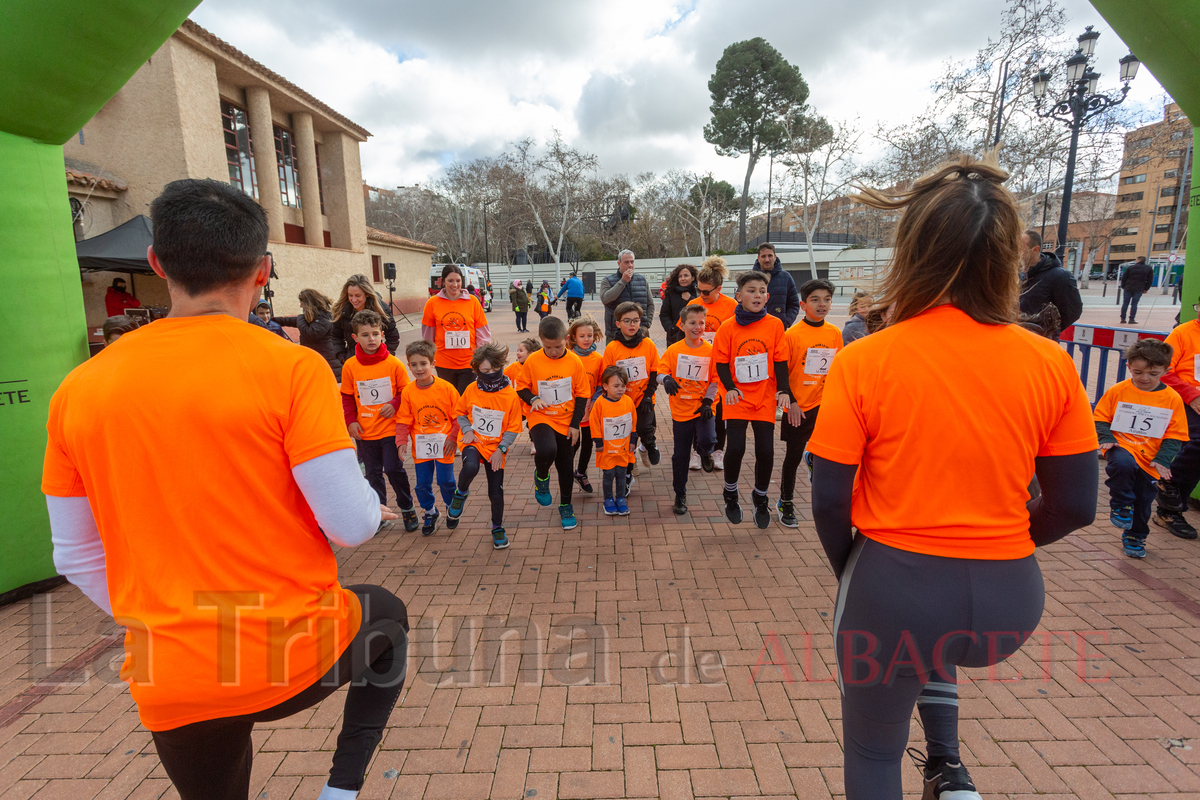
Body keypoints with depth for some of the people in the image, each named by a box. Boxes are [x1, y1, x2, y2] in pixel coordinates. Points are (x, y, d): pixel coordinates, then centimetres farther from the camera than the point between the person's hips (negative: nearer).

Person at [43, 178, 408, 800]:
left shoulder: (78, 389, -3)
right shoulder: (290, 367, -18)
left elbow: (76, 557, 6)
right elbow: (351, 525, -18)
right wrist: (373, 505, 5)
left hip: (167, 683, 5)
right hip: (295, 656, -4)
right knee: (386, 616, 29)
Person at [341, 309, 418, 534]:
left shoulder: (393, 363, -6)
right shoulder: (350, 366, -2)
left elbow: (406, 391, 2)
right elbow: (347, 397, 7)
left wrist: (395, 404, -15)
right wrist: (350, 421, -2)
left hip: (390, 429, -2)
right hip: (365, 431, 2)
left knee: (394, 469, -3)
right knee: (372, 473, 12)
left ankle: (407, 509, 18)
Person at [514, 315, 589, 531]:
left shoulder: (575, 362, -7)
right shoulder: (532, 361, -9)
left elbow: (582, 395, 0)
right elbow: (521, 387, 3)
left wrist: (575, 424, -4)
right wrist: (532, 399, -18)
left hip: (566, 421, 2)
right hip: (541, 418, -2)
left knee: (565, 466, 12)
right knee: (546, 451, -31)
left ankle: (566, 506, 36)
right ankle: (541, 477, 4)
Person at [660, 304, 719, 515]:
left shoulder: (710, 350, -2)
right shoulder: (674, 350, -2)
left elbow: (715, 379, 1)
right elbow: (661, 370, -3)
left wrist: (708, 401, -9)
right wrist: (666, 380, -26)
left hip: (703, 407, 0)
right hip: (681, 409, 1)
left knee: (707, 440, -26)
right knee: (680, 455, 7)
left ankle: (704, 452, 14)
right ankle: (680, 496, 24)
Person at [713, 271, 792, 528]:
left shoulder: (775, 324, 0)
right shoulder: (728, 327, -4)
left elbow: (780, 360, 2)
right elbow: (721, 361, -1)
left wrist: (783, 390, -8)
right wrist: (729, 387, -14)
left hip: (765, 398, 1)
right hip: (738, 397, -1)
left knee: (766, 451, 1)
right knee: (736, 447, -9)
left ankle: (760, 497, 27)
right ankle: (730, 494, 19)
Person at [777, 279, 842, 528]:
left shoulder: (835, 333, 3)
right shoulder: (792, 334, -10)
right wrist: (790, 401, -12)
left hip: (824, 404, 4)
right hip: (798, 407, -3)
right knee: (793, 456, 8)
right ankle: (785, 504, 22)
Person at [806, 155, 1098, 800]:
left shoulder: (863, 362, -15)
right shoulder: (1051, 364, -6)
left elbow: (828, 501, -12)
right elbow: (1074, 506, 1)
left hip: (892, 589, -3)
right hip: (1009, 602, 4)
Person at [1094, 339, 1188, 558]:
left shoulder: (1173, 399, -1)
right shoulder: (1117, 391, -5)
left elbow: (1174, 436, 2)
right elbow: (1101, 418, 3)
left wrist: (1162, 459, -10)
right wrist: (1106, 438, -14)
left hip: (1150, 460, 2)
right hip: (1121, 448, -2)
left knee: (1143, 503, 11)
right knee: (1123, 465, -38)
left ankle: (1135, 537, 37)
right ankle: (1121, 507, -13)